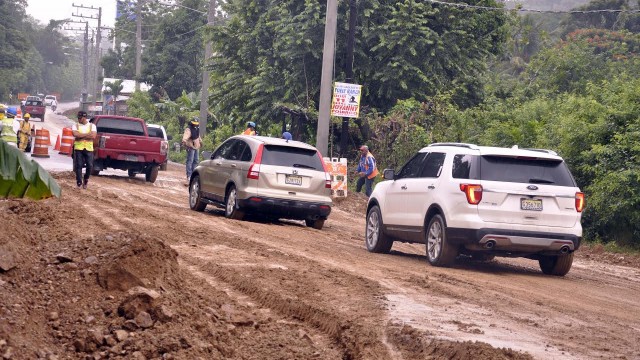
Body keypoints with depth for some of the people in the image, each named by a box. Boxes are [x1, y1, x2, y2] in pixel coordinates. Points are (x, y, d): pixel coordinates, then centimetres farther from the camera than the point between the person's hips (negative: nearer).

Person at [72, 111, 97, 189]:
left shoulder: (92, 126, 7)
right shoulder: (75, 126, 7)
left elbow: (93, 136, -8)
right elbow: (75, 134, -13)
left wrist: (81, 136, -10)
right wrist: (87, 134, -11)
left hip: (89, 148, 0)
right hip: (78, 148, 0)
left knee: (90, 166, -5)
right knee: (78, 166, -4)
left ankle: (86, 180, 18)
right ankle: (79, 183, 2)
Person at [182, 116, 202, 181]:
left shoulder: (197, 128, 9)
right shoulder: (189, 129, -20)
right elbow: (185, 136, -39)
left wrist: (200, 141, 44)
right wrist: (184, 141, -58)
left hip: (196, 147, 9)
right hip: (190, 147, -9)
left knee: (196, 161, 15)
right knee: (190, 161, -11)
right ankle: (189, 176, -12)